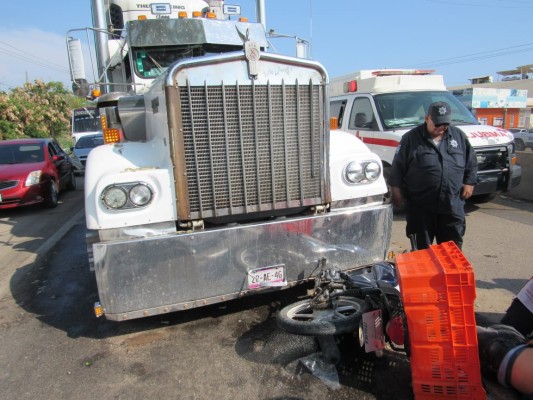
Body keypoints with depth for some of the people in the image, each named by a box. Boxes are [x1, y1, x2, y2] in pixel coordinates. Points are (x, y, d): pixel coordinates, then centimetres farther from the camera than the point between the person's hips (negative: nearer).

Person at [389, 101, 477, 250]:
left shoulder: (459, 136, 8)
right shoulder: (411, 138, -3)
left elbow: (472, 162, 17)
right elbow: (397, 167, -2)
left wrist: (469, 183, 8)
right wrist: (397, 192, -5)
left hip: (453, 206, 3)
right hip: (420, 207, -3)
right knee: (422, 248, 8)